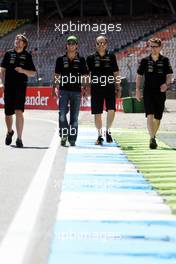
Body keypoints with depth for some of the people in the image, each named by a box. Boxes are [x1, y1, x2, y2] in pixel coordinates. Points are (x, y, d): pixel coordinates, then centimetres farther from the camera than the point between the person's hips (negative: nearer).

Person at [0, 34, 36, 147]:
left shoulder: (27, 56, 5)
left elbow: (33, 73, 7)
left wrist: (23, 71, -11)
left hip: (21, 87, -2)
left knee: (19, 112, -17)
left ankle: (19, 138, -13)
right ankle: (10, 132, 37)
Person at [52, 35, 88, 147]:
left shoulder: (81, 60, 6)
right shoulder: (61, 59, 6)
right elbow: (57, 75, 9)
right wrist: (54, 87, -2)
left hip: (76, 91, 1)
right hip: (64, 90, 0)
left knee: (74, 116, 4)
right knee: (62, 113, -14)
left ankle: (72, 139, 11)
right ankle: (64, 135, -2)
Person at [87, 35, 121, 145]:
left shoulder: (111, 56, 6)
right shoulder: (91, 58, 4)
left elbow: (116, 73, 11)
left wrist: (118, 88, 8)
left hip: (110, 87, 0)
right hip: (96, 88, 0)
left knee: (111, 109, -16)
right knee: (97, 113, 3)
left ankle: (108, 131, 3)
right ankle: (100, 136, 16)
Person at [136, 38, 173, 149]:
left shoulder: (165, 60, 4)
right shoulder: (145, 60, 5)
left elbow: (169, 75, 0)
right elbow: (139, 75, 10)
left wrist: (166, 84, -20)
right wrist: (138, 90, 1)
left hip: (160, 92, 1)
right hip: (148, 91, -1)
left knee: (158, 118, 8)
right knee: (150, 115, -17)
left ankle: (153, 137, 27)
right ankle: (152, 138, -21)